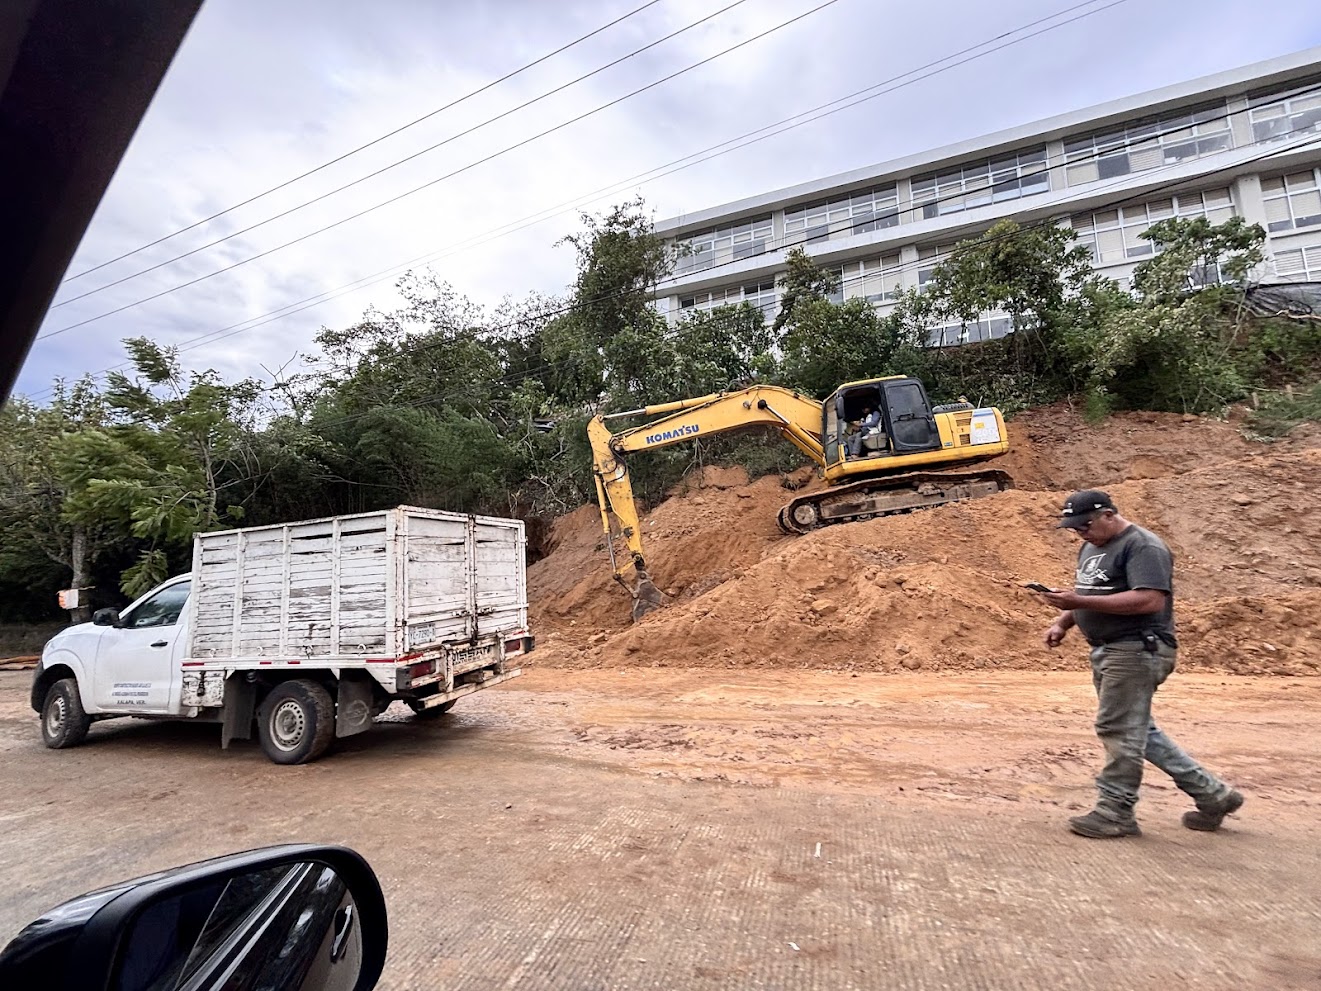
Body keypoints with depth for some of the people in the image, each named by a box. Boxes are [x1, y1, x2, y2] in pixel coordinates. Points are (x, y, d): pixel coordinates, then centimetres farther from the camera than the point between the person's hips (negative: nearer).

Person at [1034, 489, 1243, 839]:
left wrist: (1081, 602, -31)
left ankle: (1115, 812, 8)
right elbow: (1088, 596, 24)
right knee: (1137, 731, 16)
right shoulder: (1091, 547, 16)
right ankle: (1213, 795, 30)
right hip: (1108, 652, 10)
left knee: (1118, 729, -4)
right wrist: (1063, 622, 7)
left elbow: (1151, 600, -26)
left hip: (1137, 650, -10)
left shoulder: (1143, 546, -14)